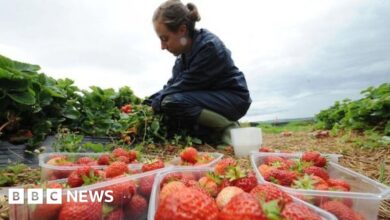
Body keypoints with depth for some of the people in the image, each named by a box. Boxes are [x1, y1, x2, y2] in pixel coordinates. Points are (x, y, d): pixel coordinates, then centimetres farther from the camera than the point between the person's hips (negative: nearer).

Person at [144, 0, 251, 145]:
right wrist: (149, 102, -7)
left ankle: (227, 129, -13)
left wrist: (155, 105, -14)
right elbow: (173, 84, 4)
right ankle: (213, 133, -2)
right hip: (209, 97, 9)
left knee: (171, 103, -27)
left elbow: (185, 85, -23)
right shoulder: (184, 51, 2)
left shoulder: (209, 46, -23)